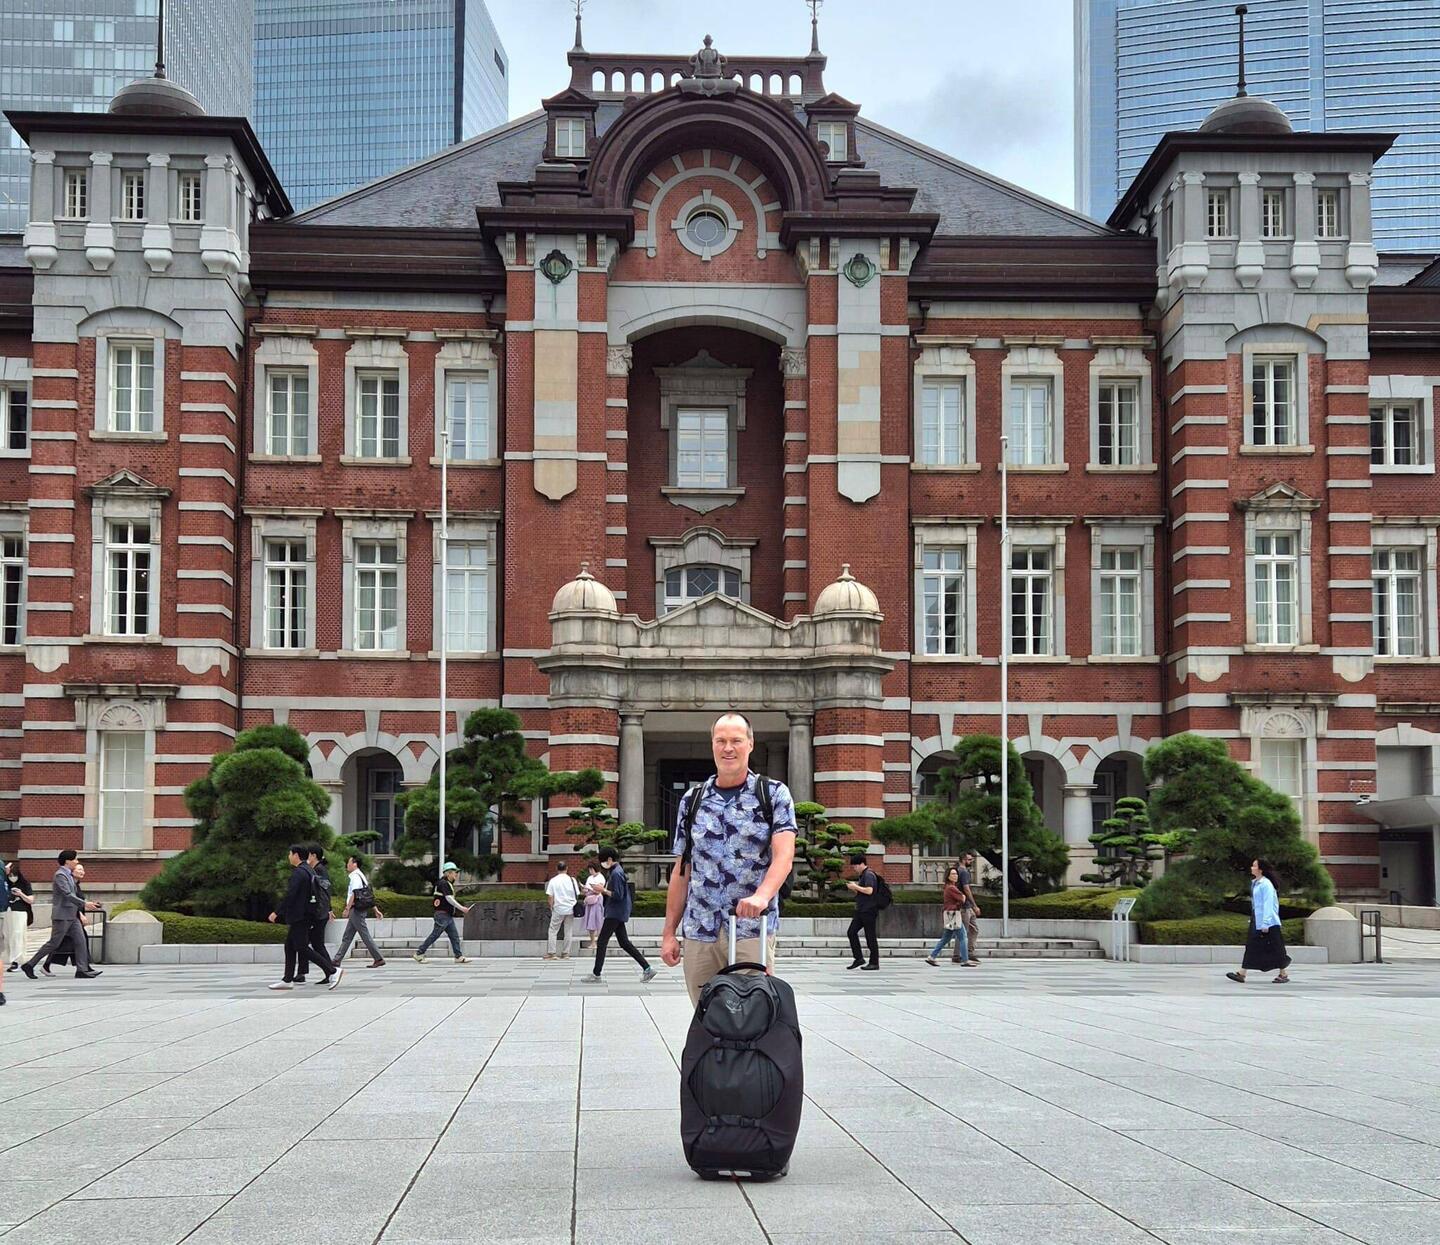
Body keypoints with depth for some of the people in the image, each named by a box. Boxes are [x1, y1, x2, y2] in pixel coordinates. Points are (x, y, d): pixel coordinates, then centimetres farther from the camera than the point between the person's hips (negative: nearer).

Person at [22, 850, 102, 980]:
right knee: (54, 943, -4)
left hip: (72, 915, 9)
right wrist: (84, 904, -24)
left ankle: (82, 969, 1)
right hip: (62, 915, -9)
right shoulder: (60, 875, -14)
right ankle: (29, 965, 6)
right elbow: (67, 895, -23)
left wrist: (84, 905, 14)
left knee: (81, 941, 1)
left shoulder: (69, 875, 15)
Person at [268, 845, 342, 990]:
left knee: (302, 948, -8)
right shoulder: (308, 871, 14)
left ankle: (333, 971, -13)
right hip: (304, 916, 10)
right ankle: (287, 980, 16)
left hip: (299, 917, -10)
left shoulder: (299, 873, -17)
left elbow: (290, 895, -23)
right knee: (290, 946, 13)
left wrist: (277, 913, -18)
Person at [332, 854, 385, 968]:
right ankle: (337, 960, 14)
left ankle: (379, 959, -5)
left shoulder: (355, 877, -12)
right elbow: (371, 896, 17)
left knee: (365, 935, -7)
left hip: (356, 910, -10)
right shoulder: (361, 876, 17)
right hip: (356, 911, 10)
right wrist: (376, 910, 18)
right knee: (347, 937, 11)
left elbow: (354, 894, -21)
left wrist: (347, 909, -23)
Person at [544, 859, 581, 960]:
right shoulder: (572, 880, -1)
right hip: (570, 909, 2)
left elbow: (550, 896, -7)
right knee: (568, 932, 9)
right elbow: (577, 895, 2)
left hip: (558, 909, -2)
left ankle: (550, 953, 3)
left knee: (553, 931, 7)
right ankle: (565, 953, 11)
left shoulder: (553, 881, -5)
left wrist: (551, 906, 5)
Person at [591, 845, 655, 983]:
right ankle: (647, 969, 7)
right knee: (624, 943, 10)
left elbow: (618, 895, -22)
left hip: (615, 913, -10)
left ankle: (596, 974, 0)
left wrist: (604, 890, -15)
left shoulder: (616, 873, -17)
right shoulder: (614, 871, 15)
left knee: (601, 941, -5)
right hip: (617, 913, 10)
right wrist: (602, 890, 12)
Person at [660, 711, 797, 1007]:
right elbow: (682, 870, 15)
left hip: (753, 930, -3)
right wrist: (669, 932, 10)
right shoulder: (692, 800, 13)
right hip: (698, 933, 3)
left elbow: (784, 855, -11)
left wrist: (761, 896, -30)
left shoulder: (774, 794, 2)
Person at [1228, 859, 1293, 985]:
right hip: (1256, 922, 9)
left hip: (1268, 923, -9)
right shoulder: (1255, 883, 12)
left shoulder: (1266, 884, -16)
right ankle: (1241, 974, 2)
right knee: (1251, 946, 4)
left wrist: (1265, 923, -22)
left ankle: (1283, 975, 11)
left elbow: (1268, 904, -20)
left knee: (1275, 948, 0)